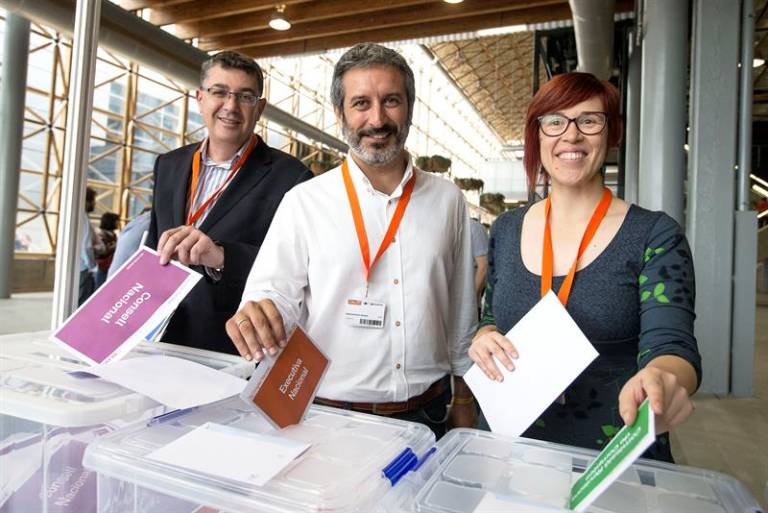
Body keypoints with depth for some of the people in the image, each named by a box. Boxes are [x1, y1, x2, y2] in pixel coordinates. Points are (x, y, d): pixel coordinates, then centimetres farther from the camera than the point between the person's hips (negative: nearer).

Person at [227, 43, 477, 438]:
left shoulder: (447, 200, 2)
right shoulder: (304, 202, -7)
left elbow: (460, 309, 6)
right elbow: (273, 293, -9)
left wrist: (463, 398, 10)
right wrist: (257, 316, -32)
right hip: (332, 415, -2)